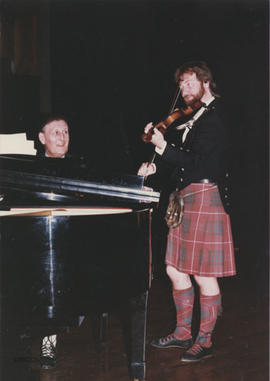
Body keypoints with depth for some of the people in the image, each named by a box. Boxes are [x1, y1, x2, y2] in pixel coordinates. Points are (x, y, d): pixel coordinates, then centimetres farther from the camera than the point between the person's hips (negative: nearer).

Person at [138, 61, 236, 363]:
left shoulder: (212, 119, -12)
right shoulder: (192, 119, 17)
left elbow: (199, 163, -22)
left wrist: (163, 147, -27)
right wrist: (155, 167, 1)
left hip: (204, 197, -10)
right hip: (185, 199, 10)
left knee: (202, 275, -3)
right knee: (176, 269, 14)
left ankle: (205, 341, 9)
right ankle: (182, 333, 27)